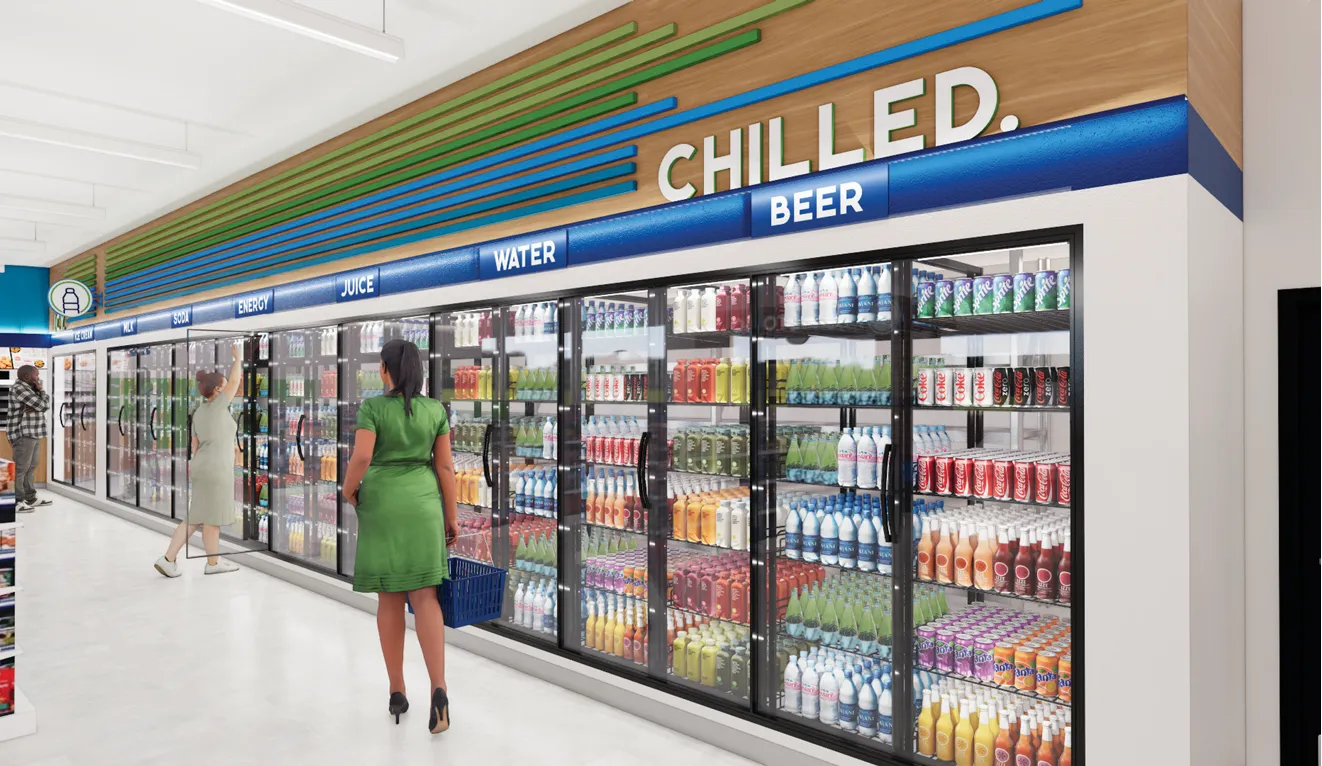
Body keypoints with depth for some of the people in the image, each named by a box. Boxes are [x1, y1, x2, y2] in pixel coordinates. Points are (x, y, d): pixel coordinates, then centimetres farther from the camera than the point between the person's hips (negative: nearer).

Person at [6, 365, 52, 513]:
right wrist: (41, 390, -2)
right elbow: (43, 405, -18)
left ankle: (30, 498, 21)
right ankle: (16, 502, -3)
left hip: (34, 434, 10)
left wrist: (35, 408, -12)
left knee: (31, 467, 14)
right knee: (20, 468, -6)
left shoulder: (31, 388, 16)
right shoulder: (19, 388, -14)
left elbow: (46, 405, 9)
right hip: (23, 434, -10)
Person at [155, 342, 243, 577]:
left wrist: (199, 470, 20)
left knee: (195, 518, 12)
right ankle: (213, 563, 14)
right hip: (215, 470, -8)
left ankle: (168, 559, 8)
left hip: (201, 469, 8)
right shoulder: (217, 406, -11)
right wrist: (238, 357, 8)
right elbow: (235, 380, -5)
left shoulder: (198, 413, 12)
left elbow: (195, 446, 14)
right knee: (212, 517, 3)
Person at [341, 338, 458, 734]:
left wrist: (348, 490, 4)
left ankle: (397, 692, 16)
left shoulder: (372, 408, -7)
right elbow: (445, 467, 0)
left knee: (389, 598, 10)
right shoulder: (435, 410, 1)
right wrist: (452, 516, 6)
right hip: (421, 506, 1)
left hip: (381, 506, -1)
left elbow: (360, 458, -17)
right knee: (424, 597, -1)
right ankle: (439, 690, -16)